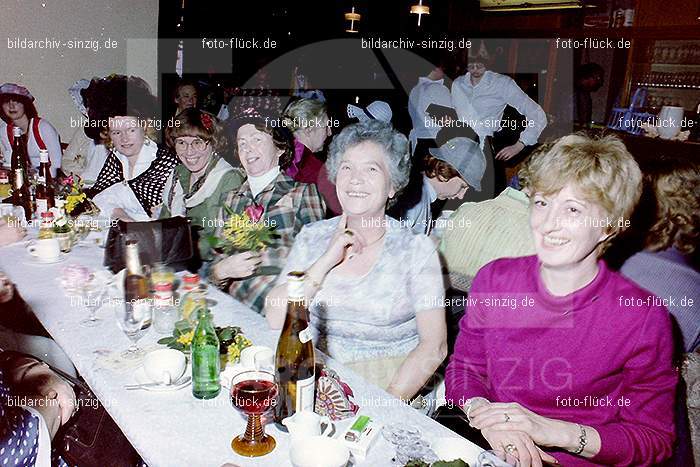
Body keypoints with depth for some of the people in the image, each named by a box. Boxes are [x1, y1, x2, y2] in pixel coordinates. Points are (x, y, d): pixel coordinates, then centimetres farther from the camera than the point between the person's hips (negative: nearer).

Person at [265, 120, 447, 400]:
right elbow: (275, 320, -3)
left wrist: (389, 401, -20)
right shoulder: (312, 238, 5)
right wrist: (328, 260, -10)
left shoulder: (415, 249, -4)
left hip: (389, 384, -2)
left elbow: (434, 347, -8)